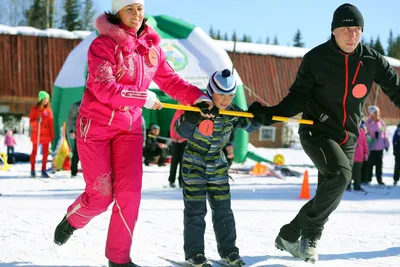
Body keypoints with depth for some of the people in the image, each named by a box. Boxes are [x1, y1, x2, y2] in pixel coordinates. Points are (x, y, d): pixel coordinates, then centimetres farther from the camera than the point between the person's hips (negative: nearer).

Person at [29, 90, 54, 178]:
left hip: (46, 134, 3)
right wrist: (36, 121, -26)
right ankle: (32, 170, 12)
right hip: (36, 134, -3)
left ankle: (43, 171, 8)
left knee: (45, 152, 1)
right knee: (34, 152, 5)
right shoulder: (34, 109, -3)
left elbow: (51, 123, 7)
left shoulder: (48, 110, 5)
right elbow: (31, 122, -4)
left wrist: (52, 135, 5)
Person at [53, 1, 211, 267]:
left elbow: (171, 81, 6)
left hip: (130, 127, 4)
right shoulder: (103, 44, -13)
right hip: (96, 125, -4)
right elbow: (105, 89, -23)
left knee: (129, 192, -6)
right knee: (101, 195, -2)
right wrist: (145, 97, -21)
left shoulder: (151, 47, 4)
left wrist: (199, 97, -8)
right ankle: (72, 221, 32)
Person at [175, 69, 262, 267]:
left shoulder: (232, 112, -6)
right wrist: (192, 118, -43)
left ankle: (227, 249, 20)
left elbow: (249, 125, 9)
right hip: (194, 164, -5)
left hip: (217, 166, 5)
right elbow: (182, 131, -25)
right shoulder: (199, 108, -20)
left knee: (223, 208, 9)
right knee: (195, 209, -3)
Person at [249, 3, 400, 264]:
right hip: (317, 131, -4)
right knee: (340, 174, -29)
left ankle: (289, 235, 29)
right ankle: (310, 233, -11)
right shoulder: (316, 58, -11)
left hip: (347, 138, 5)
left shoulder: (373, 60, -5)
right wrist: (274, 112, -21)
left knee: (329, 196, 8)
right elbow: (299, 97, -5)